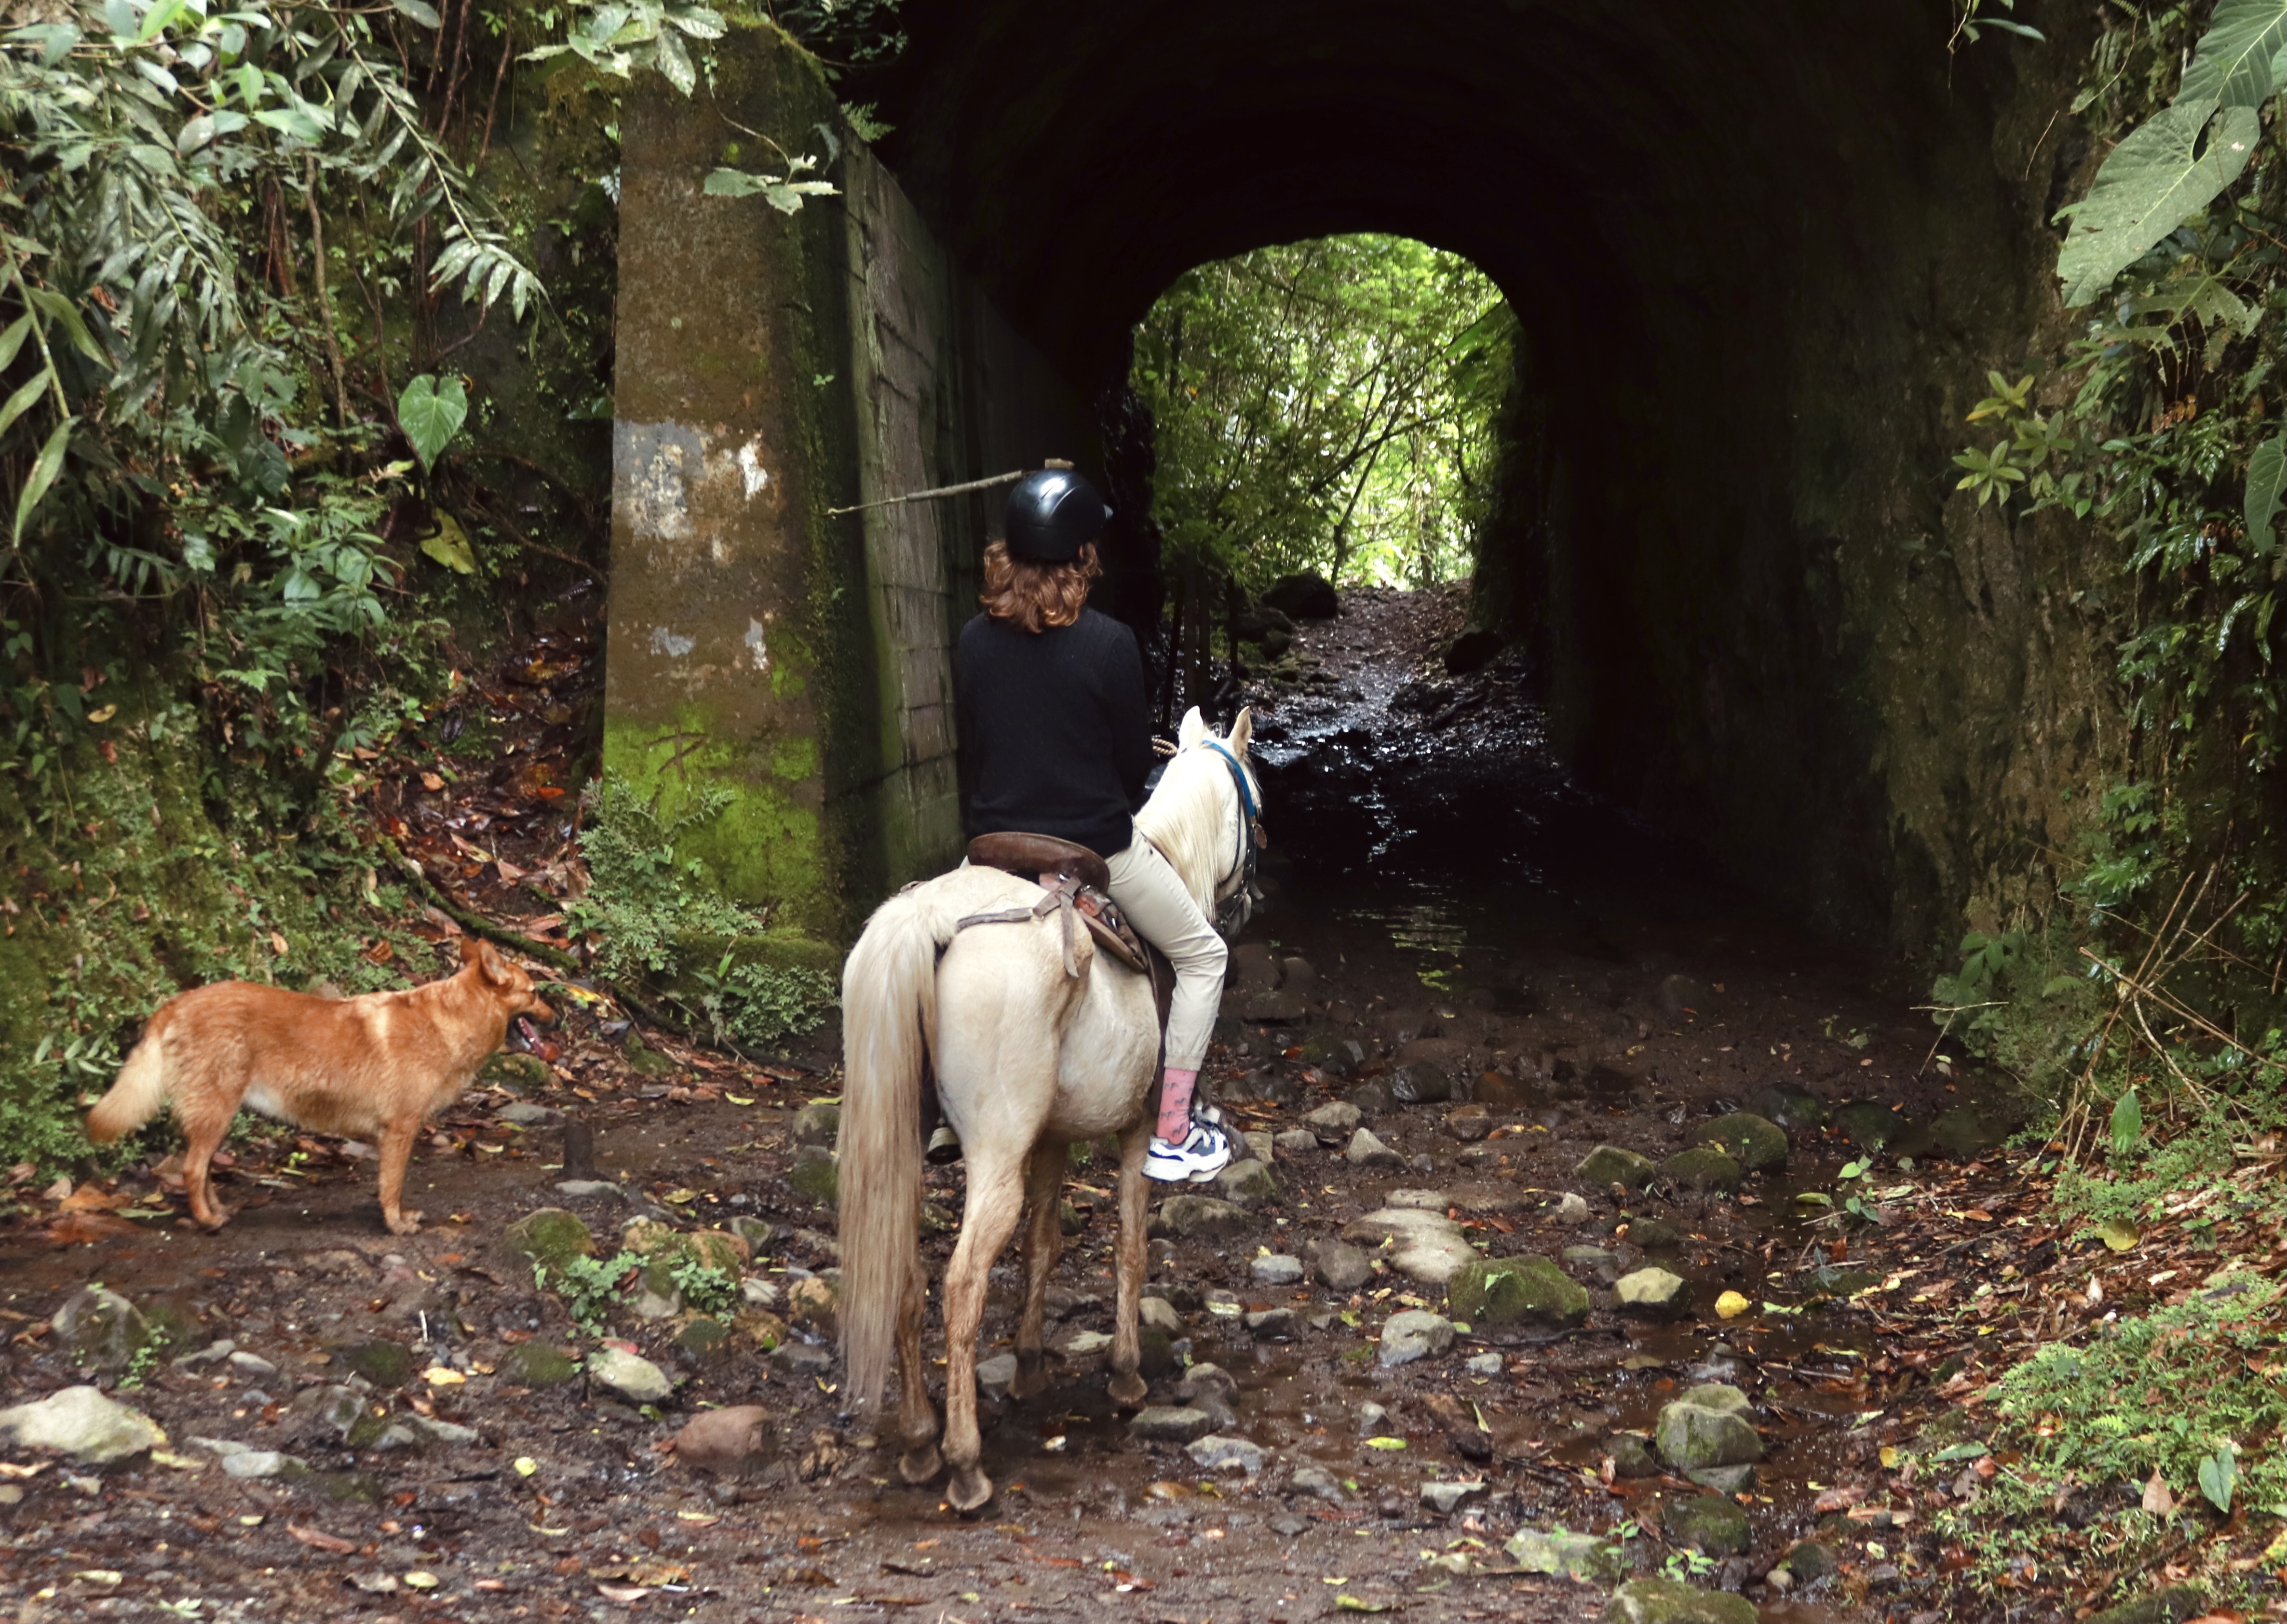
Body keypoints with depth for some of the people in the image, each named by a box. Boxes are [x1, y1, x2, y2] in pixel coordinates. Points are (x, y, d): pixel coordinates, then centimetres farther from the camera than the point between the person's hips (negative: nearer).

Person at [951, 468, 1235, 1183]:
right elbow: (1134, 762, -5)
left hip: (998, 848, 4)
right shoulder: (1108, 644, -15)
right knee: (1202, 958, 15)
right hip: (1097, 849, -4)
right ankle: (1171, 1138, 13)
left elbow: (972, 750, 8)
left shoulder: (975, 642, -1)